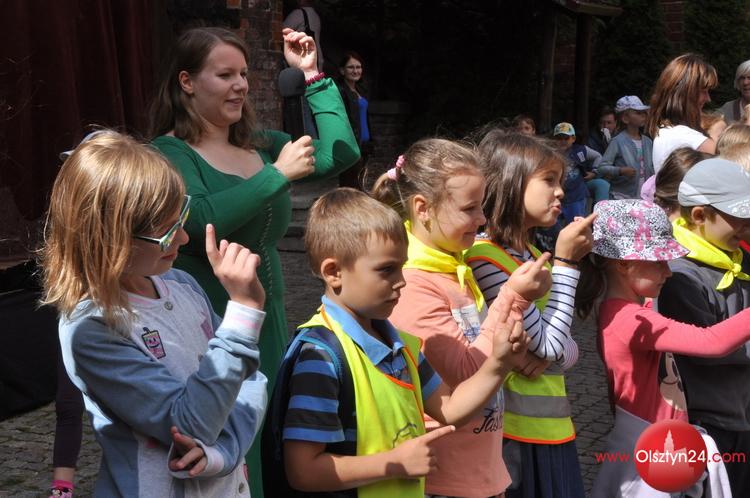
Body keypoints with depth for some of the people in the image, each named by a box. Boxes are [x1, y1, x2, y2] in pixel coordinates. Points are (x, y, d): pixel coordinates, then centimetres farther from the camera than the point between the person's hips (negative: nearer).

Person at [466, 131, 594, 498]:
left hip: (551, 427, 8)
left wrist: (548, 354, -13)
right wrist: (566, 262, -12)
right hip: (513, 435, -8)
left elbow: (567, 350, 10)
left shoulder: (534, 256, 9)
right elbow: (548, 344, -18)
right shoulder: (484, 258, -18)